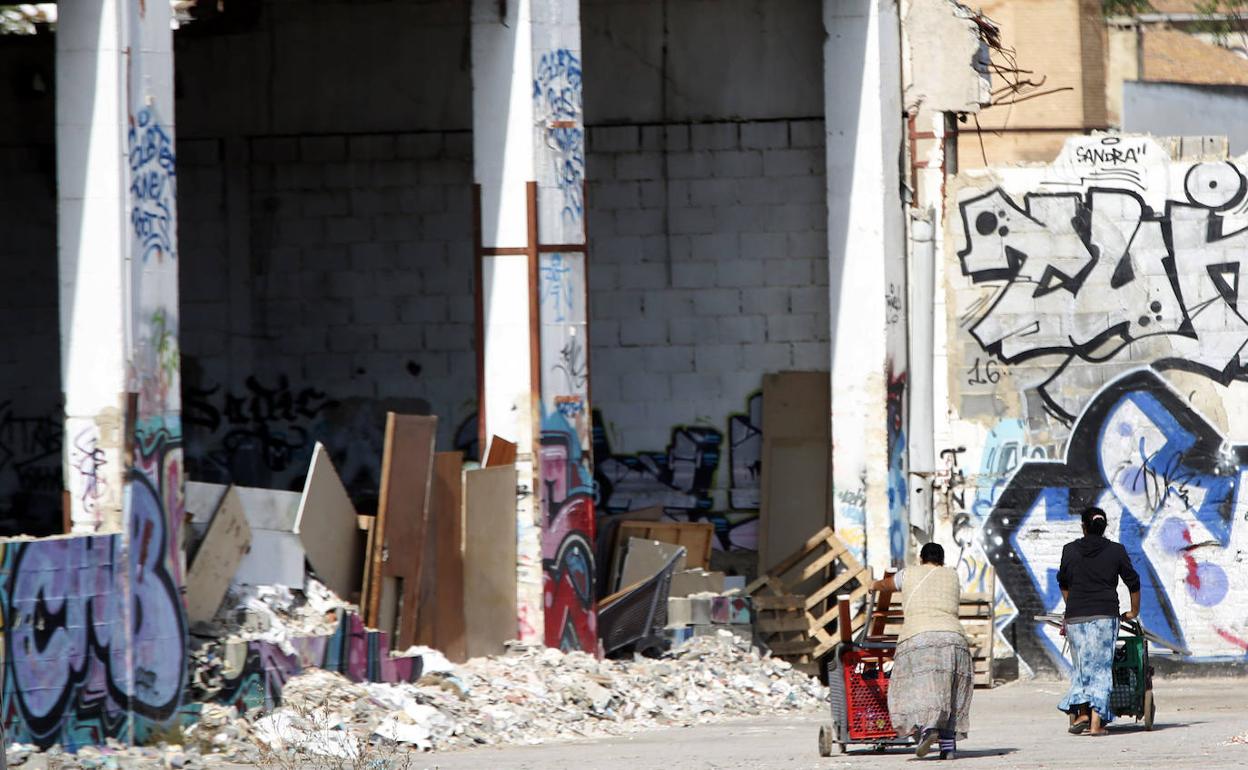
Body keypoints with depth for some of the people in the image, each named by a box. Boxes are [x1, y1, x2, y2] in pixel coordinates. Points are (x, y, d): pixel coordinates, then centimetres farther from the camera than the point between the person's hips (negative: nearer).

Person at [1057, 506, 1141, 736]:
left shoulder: (1070, 550, 6)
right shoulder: (1116, 551, 4)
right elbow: (1133, 582, 9)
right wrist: (1134, 612, 23)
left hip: (1075, 616, 1)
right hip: (1105, 615, -1)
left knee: (1081, 666, 12)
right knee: (1101, 667, 0)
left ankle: (1080, 712, -4)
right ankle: (1096, 722, -7)